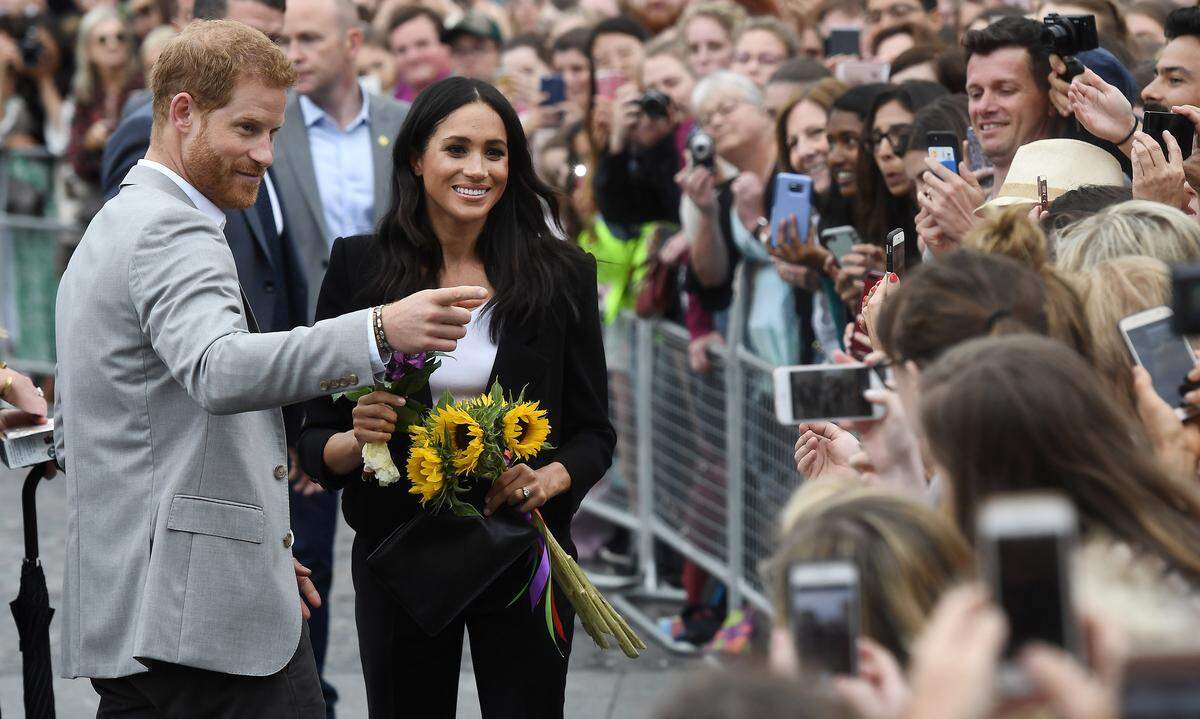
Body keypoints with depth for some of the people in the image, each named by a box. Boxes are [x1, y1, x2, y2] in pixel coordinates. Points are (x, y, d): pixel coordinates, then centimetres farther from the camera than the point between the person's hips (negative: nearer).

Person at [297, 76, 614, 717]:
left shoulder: (560, 275, 0)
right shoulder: (358, 268, -2)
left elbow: (593, 434, 4)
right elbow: (315, 441, 1)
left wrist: (549, 479, -16)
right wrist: (357, 440, -21)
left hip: (524, 561, 0)